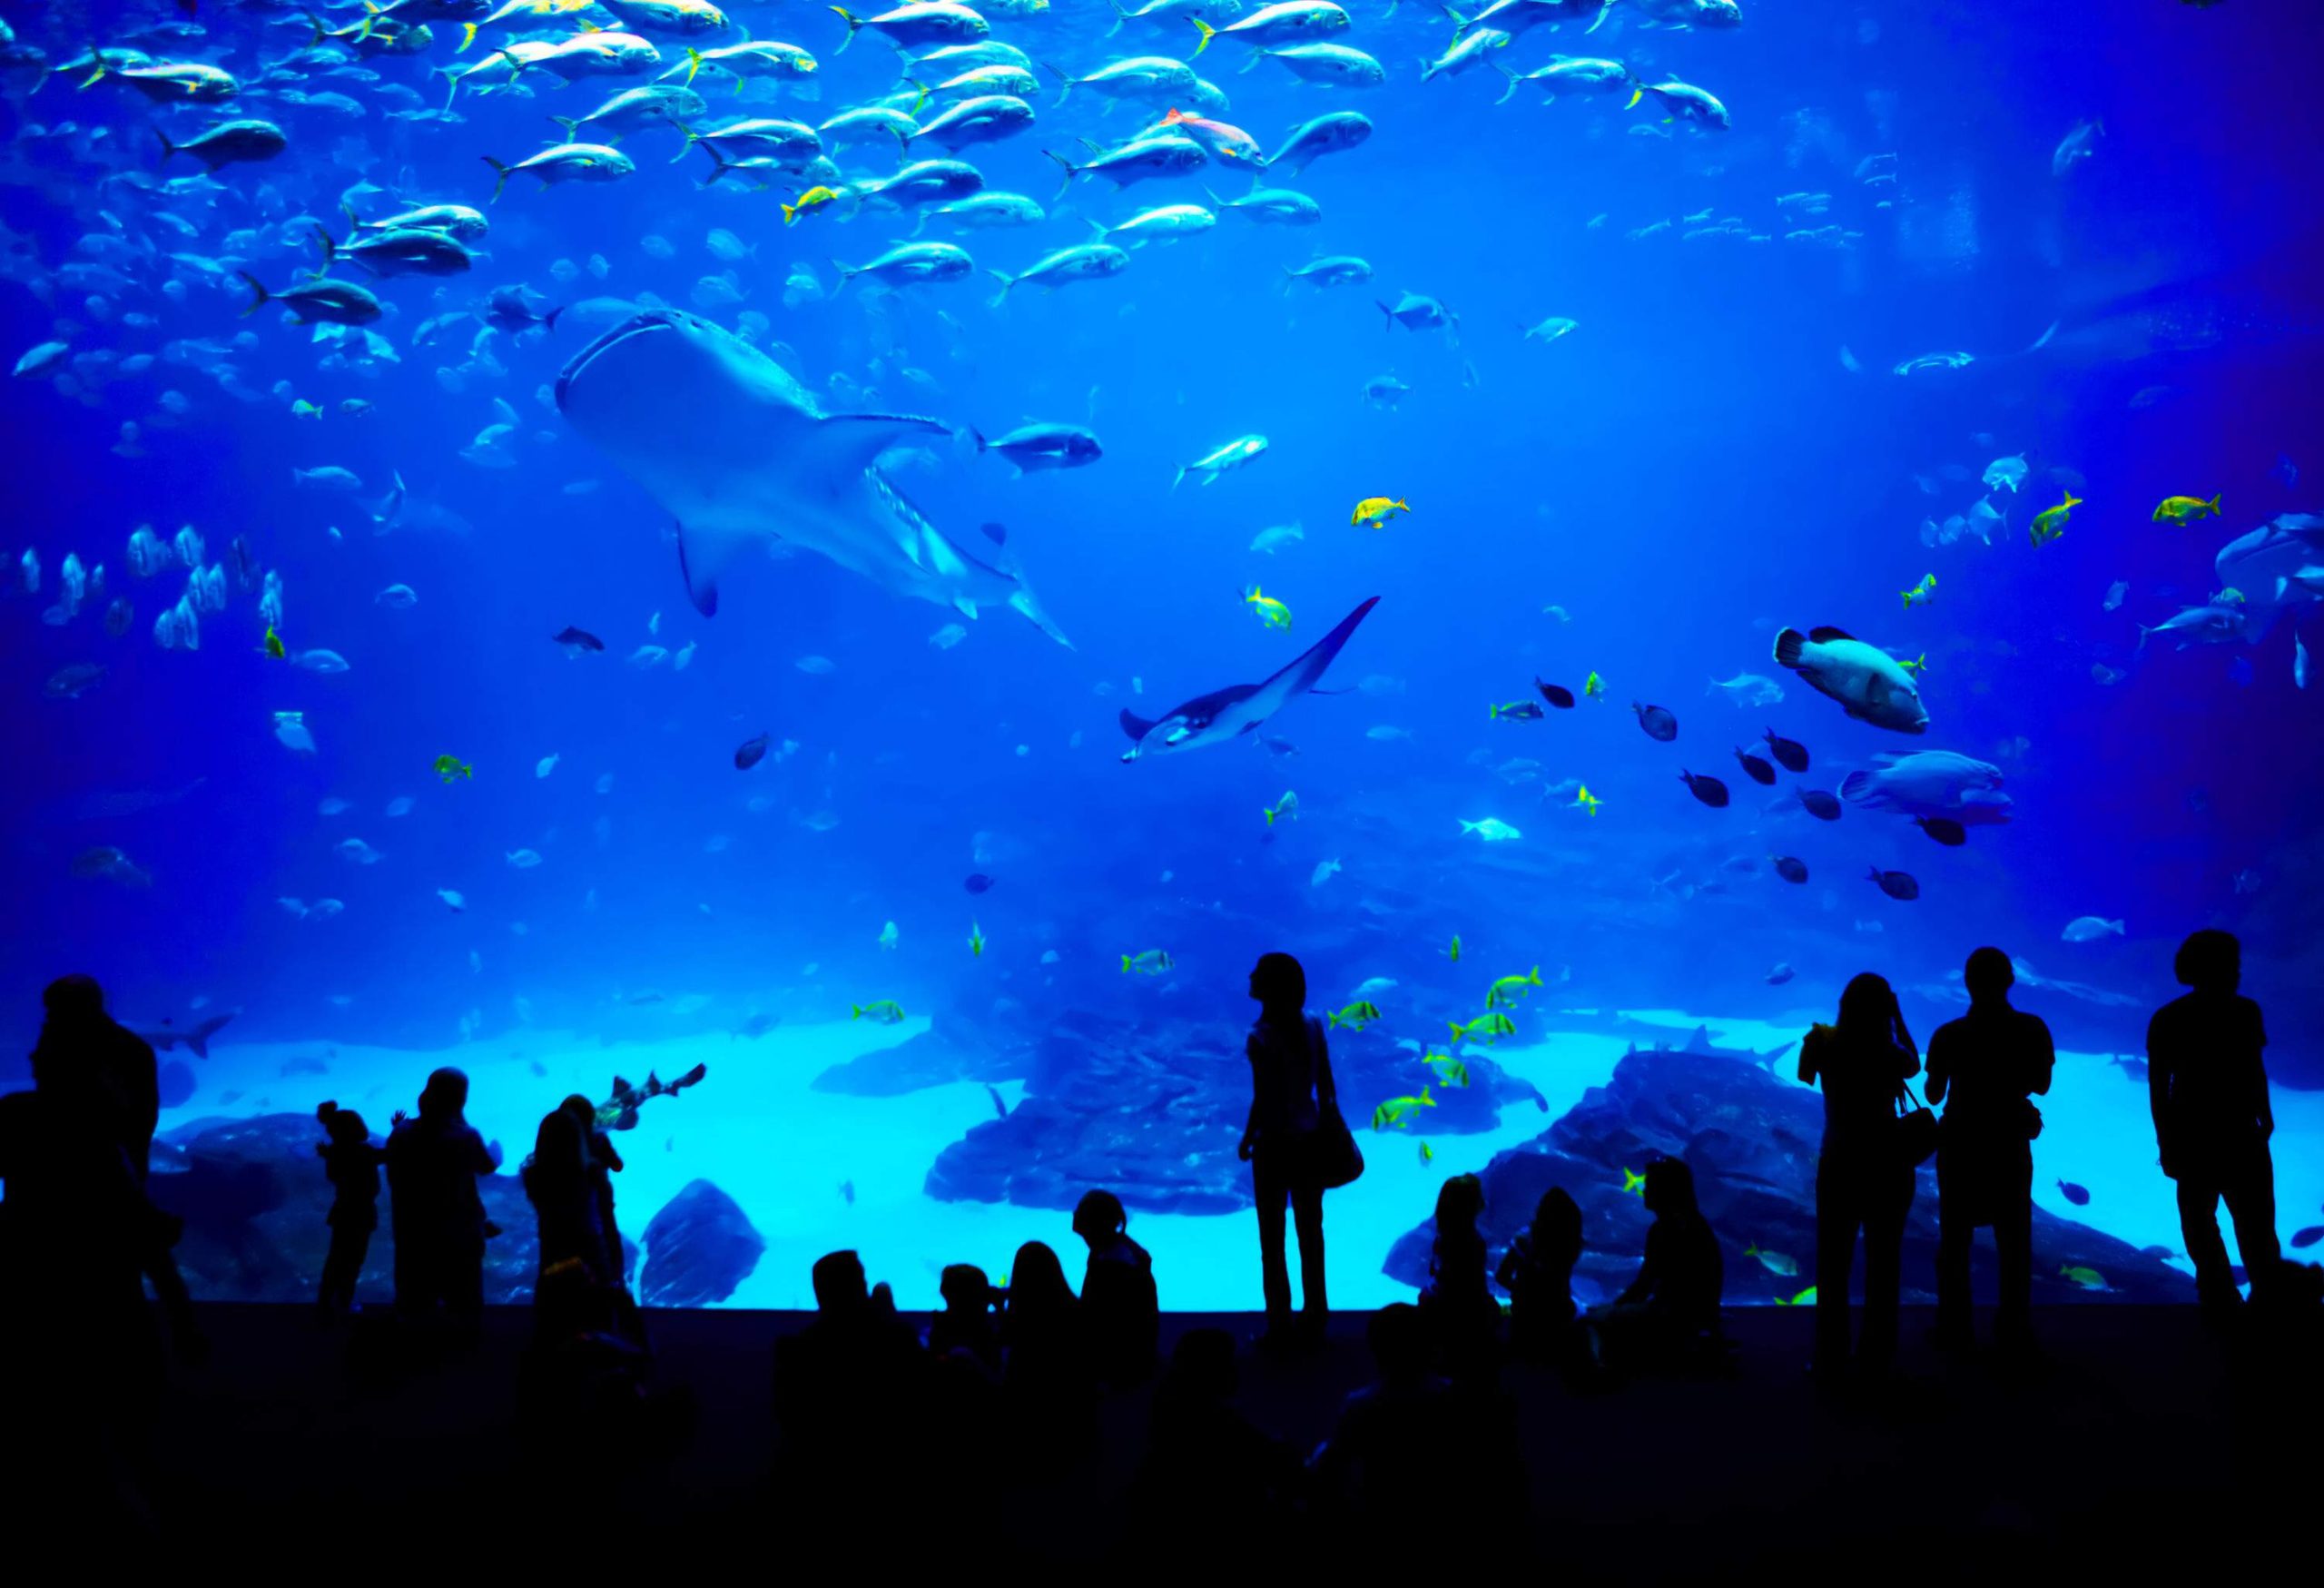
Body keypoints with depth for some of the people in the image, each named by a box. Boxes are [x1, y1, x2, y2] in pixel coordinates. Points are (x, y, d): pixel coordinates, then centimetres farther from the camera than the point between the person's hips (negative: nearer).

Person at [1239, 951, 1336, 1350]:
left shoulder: (1261, 1038, -21)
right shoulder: (1312, 1026, -4)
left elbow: (1263, 1101, -19)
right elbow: (1326, 1085, 2)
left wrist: (1246, 1141, -4)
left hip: (1275, 1143, -5)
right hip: (1310, 1140, 5)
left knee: (1272, 1238, 8)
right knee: (1311, 1231, 16)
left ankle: (1280, 1328, 14)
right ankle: (1314, 1321, 25)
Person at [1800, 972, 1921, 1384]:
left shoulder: (1826, 1045, -11)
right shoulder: (1889, 1054, -14)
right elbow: (1914, 1066, 8)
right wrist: (1898, 1018, 9)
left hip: (1838, 1167, 1)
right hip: (1887, 1167, -1)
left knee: (1832, 1266, 9)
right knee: (1882, 1264, 13)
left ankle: (1830, 1363, 12)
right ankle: (1874, 1358, 18)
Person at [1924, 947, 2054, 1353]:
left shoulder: (1949, 1036, -16)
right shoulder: (2032, 1030, -11)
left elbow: (1934, 1095, -8)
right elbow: (2041, 1085, 1)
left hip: (1961, 1145, -1)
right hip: (2010, 1146, 1)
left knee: (1954, 1239, 11)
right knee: (2014, 1240, 12)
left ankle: (1953, 1329, 15)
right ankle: (2015, 1331, 16)